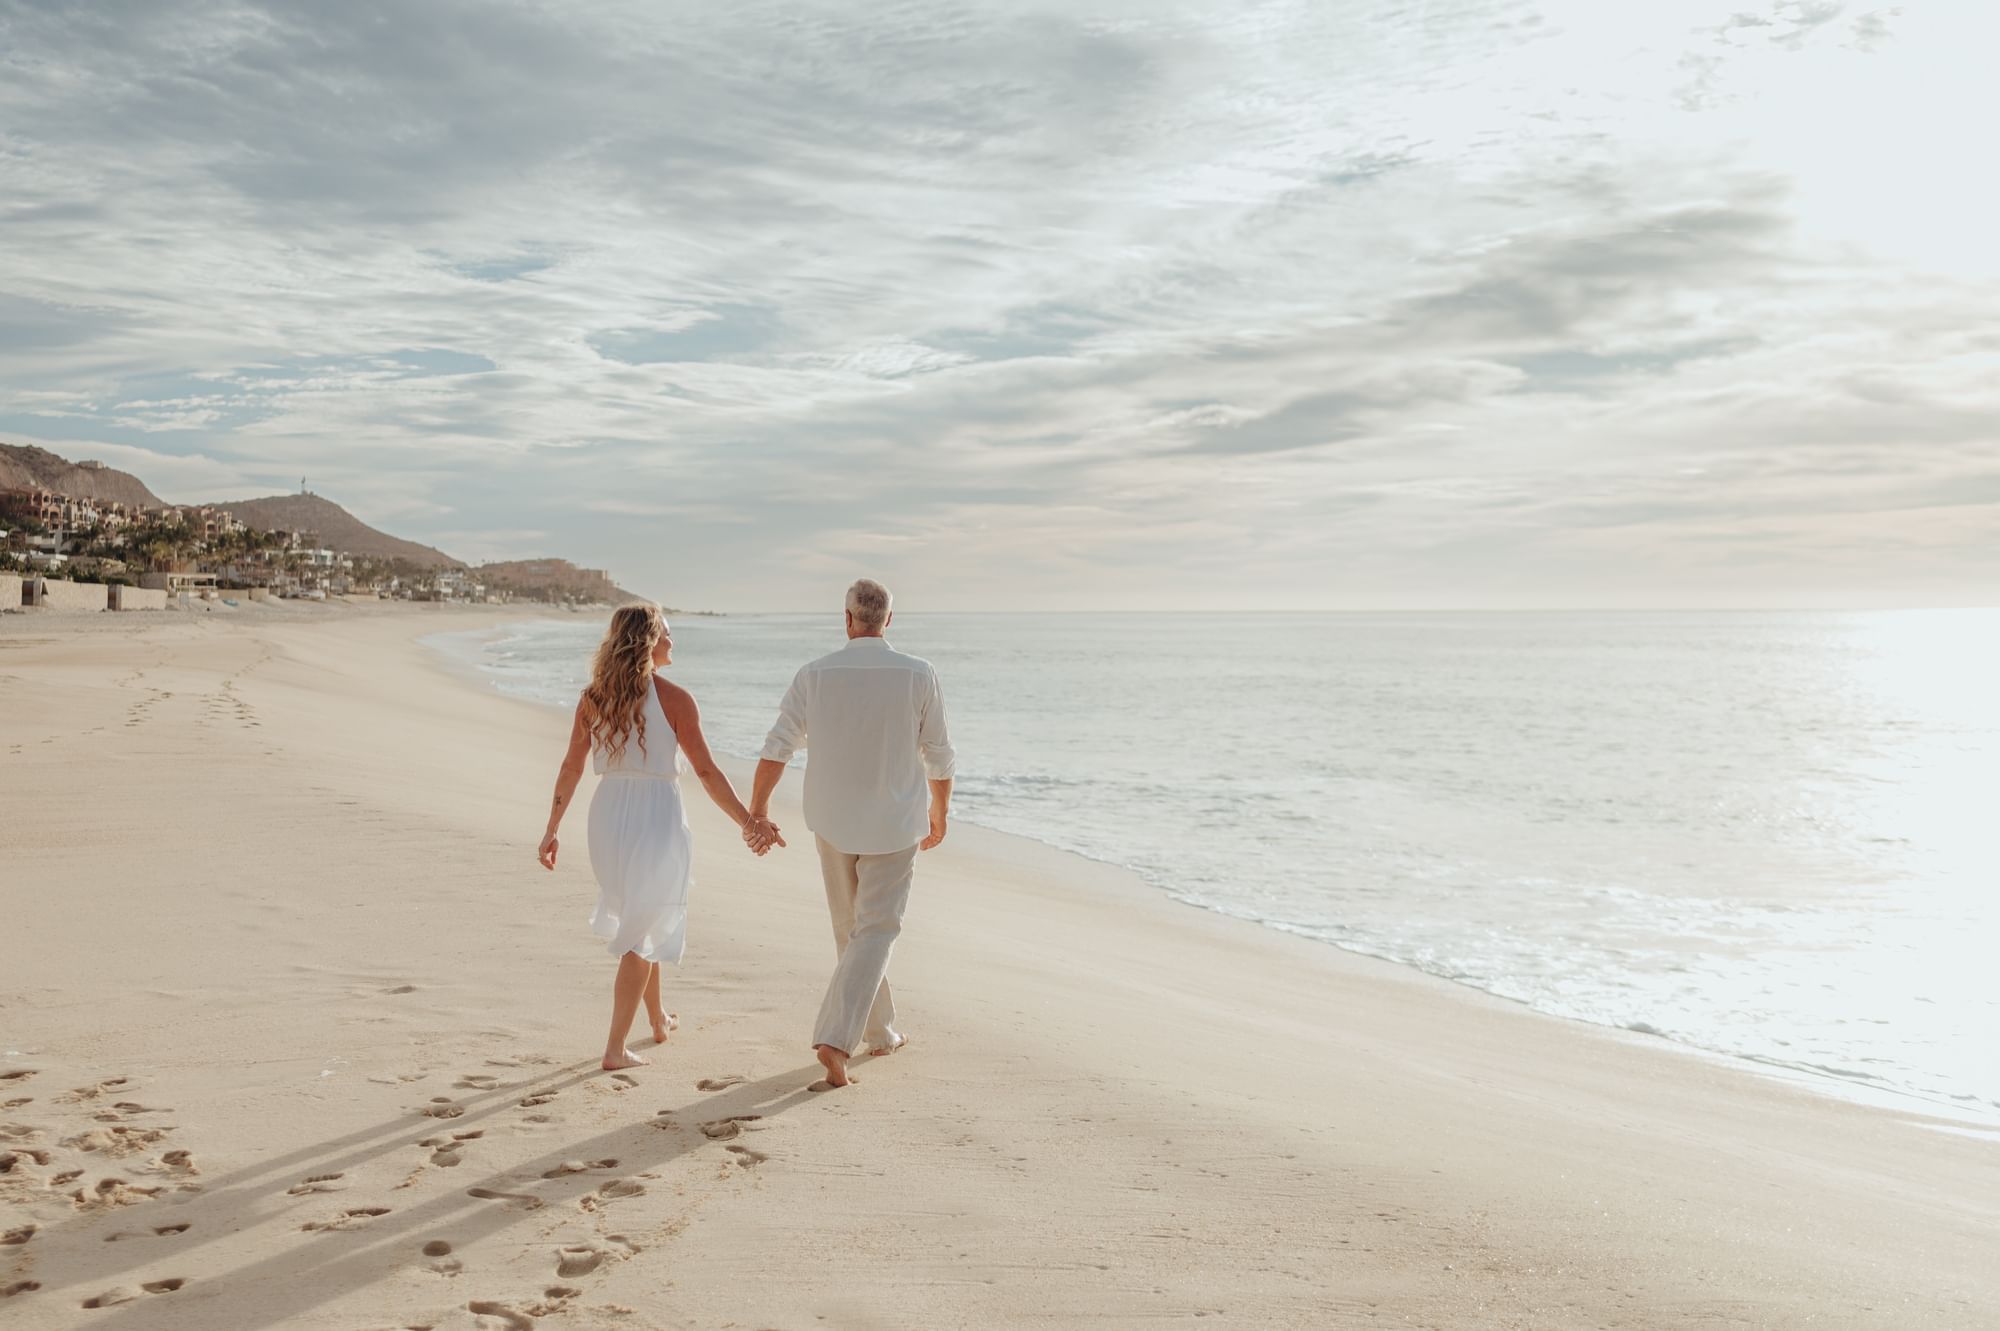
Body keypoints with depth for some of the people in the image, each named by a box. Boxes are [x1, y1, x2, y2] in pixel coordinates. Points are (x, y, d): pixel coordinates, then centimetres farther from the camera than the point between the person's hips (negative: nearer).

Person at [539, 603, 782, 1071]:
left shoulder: (594, 696, 3)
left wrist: (552, 830, 12)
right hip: (655, 817, -6)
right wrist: (749, 823, -9)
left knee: (638, 920, 24)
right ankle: (615, 1049, 8)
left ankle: (659, 1020, 39)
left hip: (608, 815, 6)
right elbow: (706, 772, -13)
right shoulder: (673, 698, -12)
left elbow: (571, 768, 4)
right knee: (641, 935, 5)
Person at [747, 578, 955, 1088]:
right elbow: (938, 756, -2)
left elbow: (778, 747, -10)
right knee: (875, 932, 2)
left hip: (833, 822, 3)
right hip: (894, 825, -3)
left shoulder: (815, 675, -6)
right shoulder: (919, 675, -9)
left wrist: (757, 811, -6)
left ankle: (880, 1033, 32)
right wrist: (939, 813, 13)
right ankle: (835, 1039, -14)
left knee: (851, 929, 18)